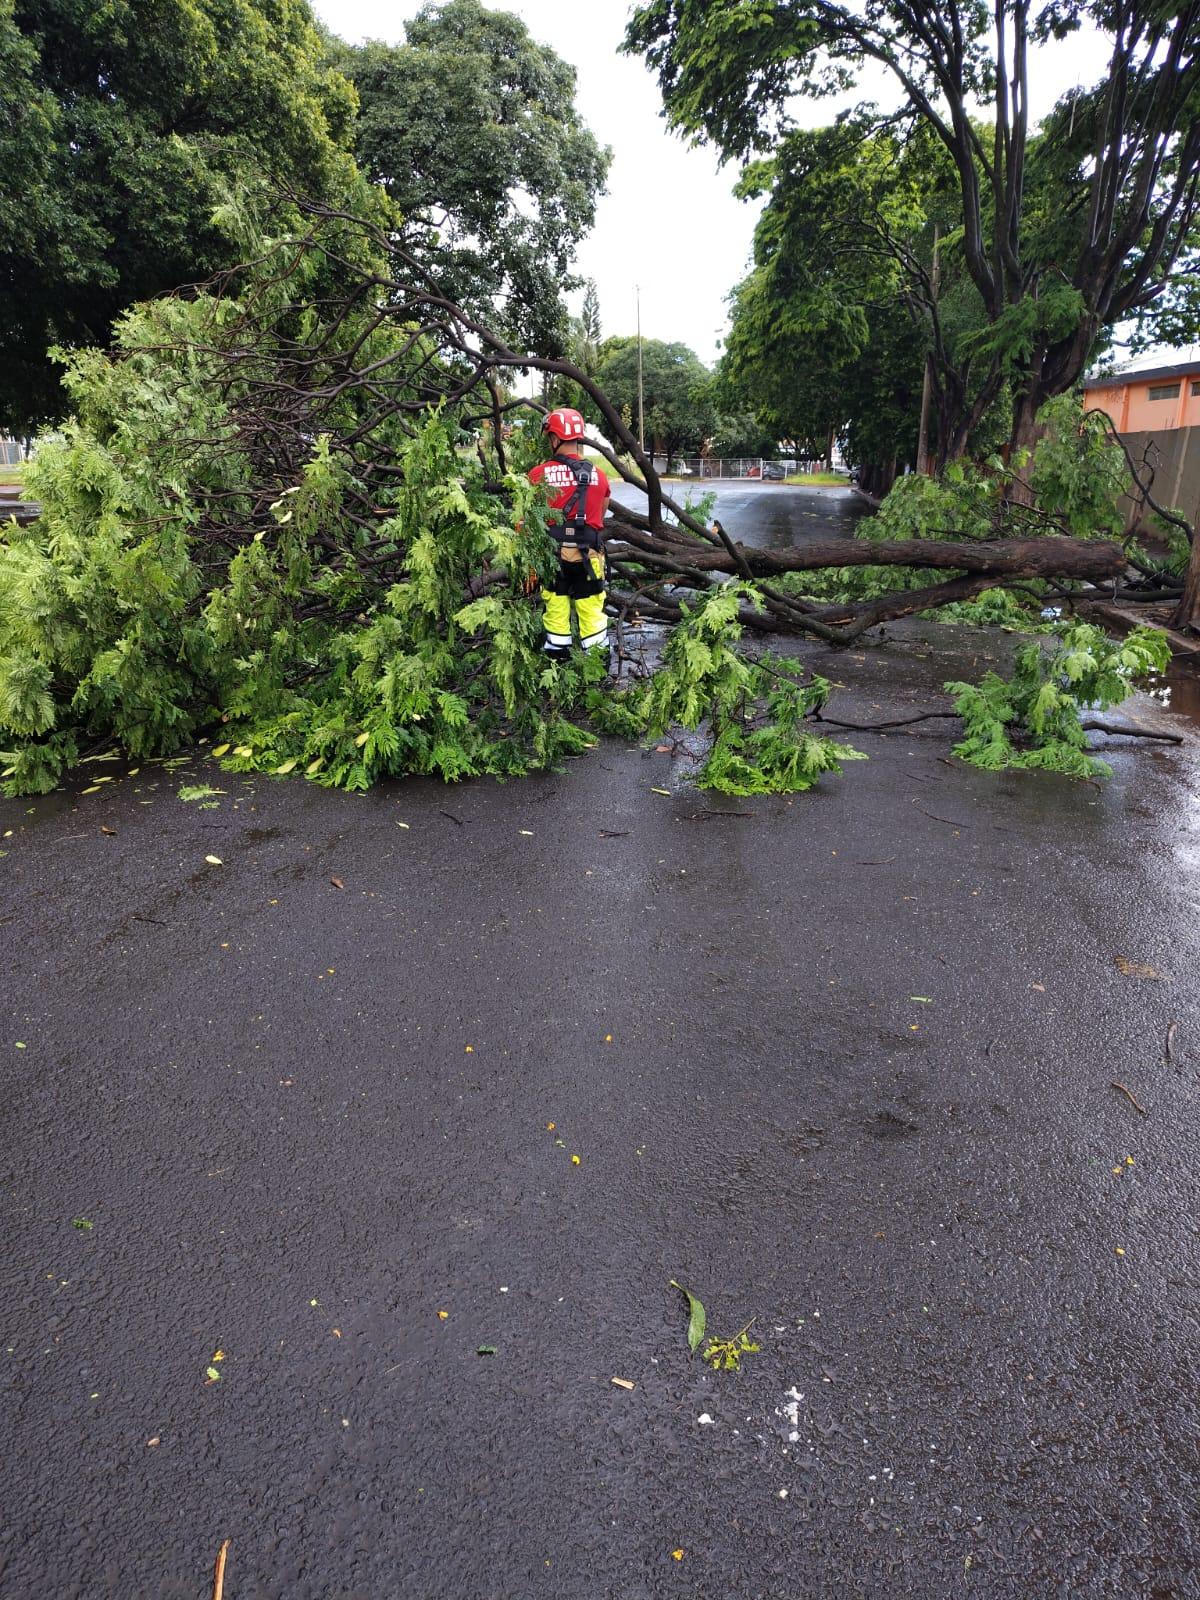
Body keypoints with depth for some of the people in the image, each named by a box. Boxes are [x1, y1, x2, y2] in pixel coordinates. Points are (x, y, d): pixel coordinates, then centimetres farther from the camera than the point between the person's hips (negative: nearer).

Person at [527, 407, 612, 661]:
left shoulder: (538, 475, -7)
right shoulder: (598, 476, 1)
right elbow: (601, 516, 9)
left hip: (551, 553, -1)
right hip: (588, 554, 1)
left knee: (555, 609, 11)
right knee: (592, 610, 8)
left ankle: (557, 659, 20)